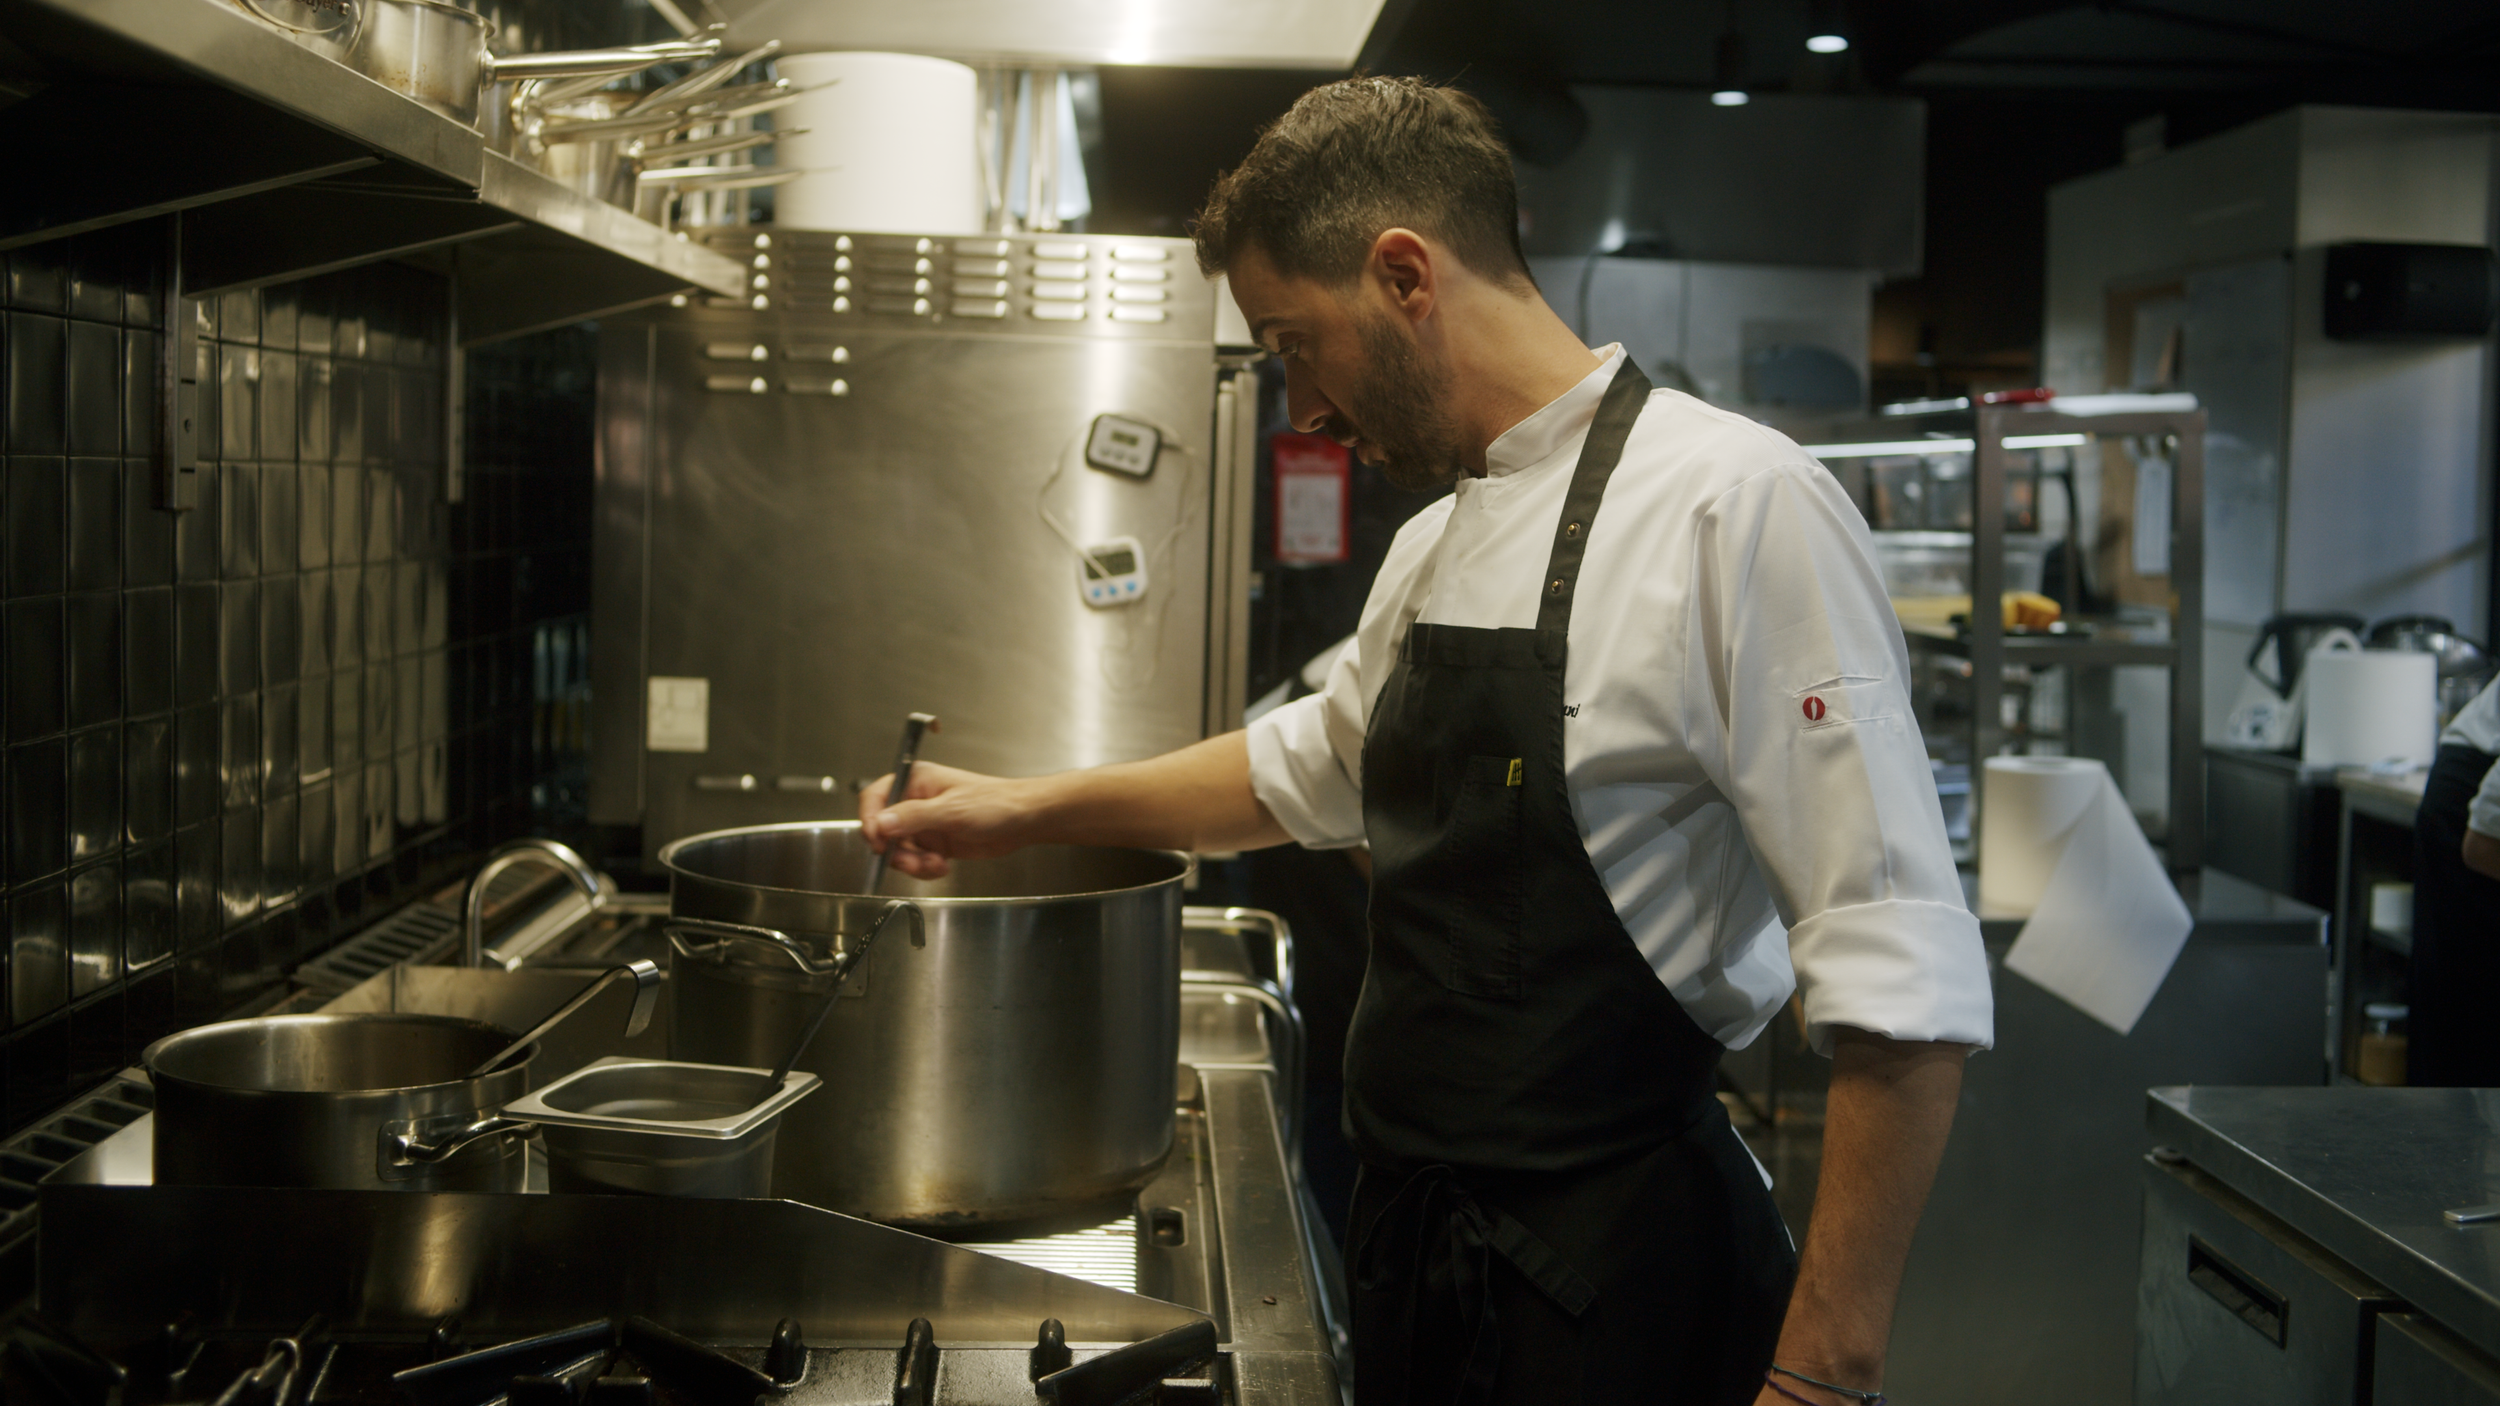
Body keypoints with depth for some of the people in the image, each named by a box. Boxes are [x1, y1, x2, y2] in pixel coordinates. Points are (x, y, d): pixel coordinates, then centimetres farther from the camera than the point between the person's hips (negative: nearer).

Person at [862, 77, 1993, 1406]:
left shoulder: (1735, 508, -18)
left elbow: (1903, 990, -21)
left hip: (1612, 1283, -8)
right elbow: (1310, 765, 30)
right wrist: (1027, 808, 25)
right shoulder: (1435, 547, 10)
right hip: (1418, 1241, 8)